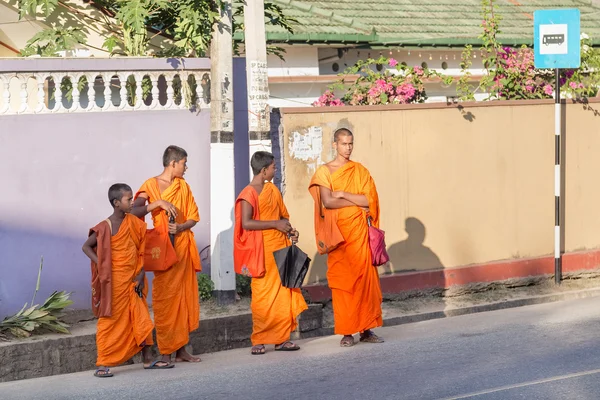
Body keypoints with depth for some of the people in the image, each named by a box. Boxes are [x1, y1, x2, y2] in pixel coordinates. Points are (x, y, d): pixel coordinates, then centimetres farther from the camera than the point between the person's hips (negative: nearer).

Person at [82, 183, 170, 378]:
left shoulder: (134, 223, 5)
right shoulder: (105, 227, -12)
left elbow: (141, 251, 7)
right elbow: (86, 247, -6)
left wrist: (141, 275, -1)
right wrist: (102, 266, -16)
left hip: (133, 281, 6)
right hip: (114, 283, -6)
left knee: (142, 320, 8)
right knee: (110, 321, -2)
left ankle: (148, 359, 15)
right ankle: (102, 364, 4)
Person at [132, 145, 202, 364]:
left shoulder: (183, 186, 12)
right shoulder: (151, 185, -3)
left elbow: (193, 217, 10)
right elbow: (134, 211, -15)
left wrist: (181, 227, -9)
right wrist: (157, 203, -24)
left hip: (184, 246, 5)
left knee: (185, 297, 5)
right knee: (165, 299, -5)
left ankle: (181, 349, 12)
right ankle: (166, 352, -3)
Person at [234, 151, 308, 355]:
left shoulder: (273, 190, 14)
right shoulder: (249, 194, -9)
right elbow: (246, 223, -19)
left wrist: (289, 230, 4)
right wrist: (275, 224, -16)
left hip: (280, 248, 7)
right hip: (262, 251, -7)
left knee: (283, 294, 5)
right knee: (263, 296, -4)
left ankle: (281, 338, 11)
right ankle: (259, 341, 4)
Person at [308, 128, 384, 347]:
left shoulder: (360, 171, 11)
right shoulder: (325, 171, 3)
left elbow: (370, 200, -1)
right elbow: (327, 202, -10)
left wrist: (343, 194, -8)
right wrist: (357, 202, -6)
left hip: (359, 231, 2)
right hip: (338, 233, -2)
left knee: (364, 279, -1)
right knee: (341, 281, -3)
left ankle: (366, 329, 4)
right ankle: (346, 332, 0)